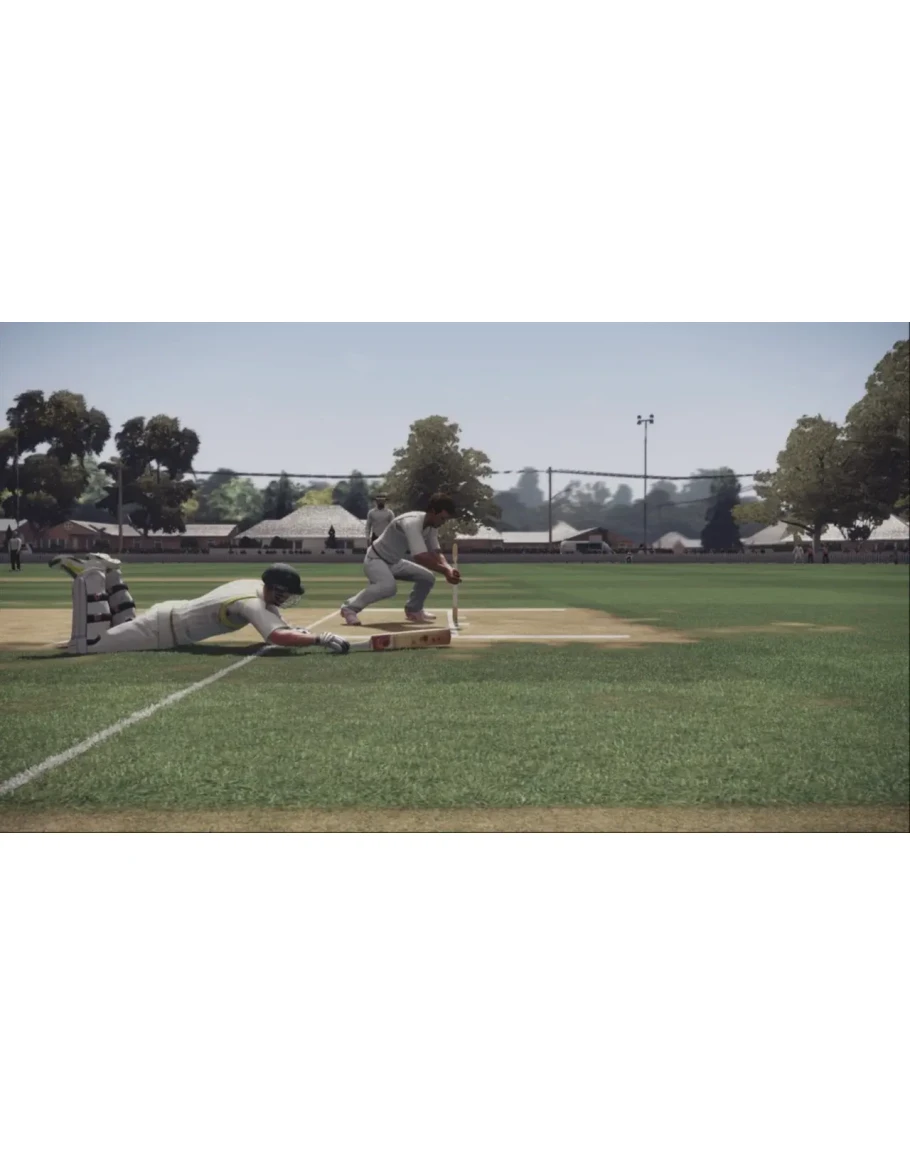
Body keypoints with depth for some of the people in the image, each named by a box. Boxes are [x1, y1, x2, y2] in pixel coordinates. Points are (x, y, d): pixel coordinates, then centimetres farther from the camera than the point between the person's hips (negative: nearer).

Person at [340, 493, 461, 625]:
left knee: (427, 577, 4)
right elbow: (420, 557, -43)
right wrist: (445, 570, -44)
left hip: (394, 563, 9)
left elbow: (436, 553, -6)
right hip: (376, 560, -9)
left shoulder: (431, 525, -4)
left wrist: (448, 569, -26)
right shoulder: (412, 522, -33)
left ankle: (413, 609, 24)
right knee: (388, 587, -35)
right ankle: (349, 608, -18)